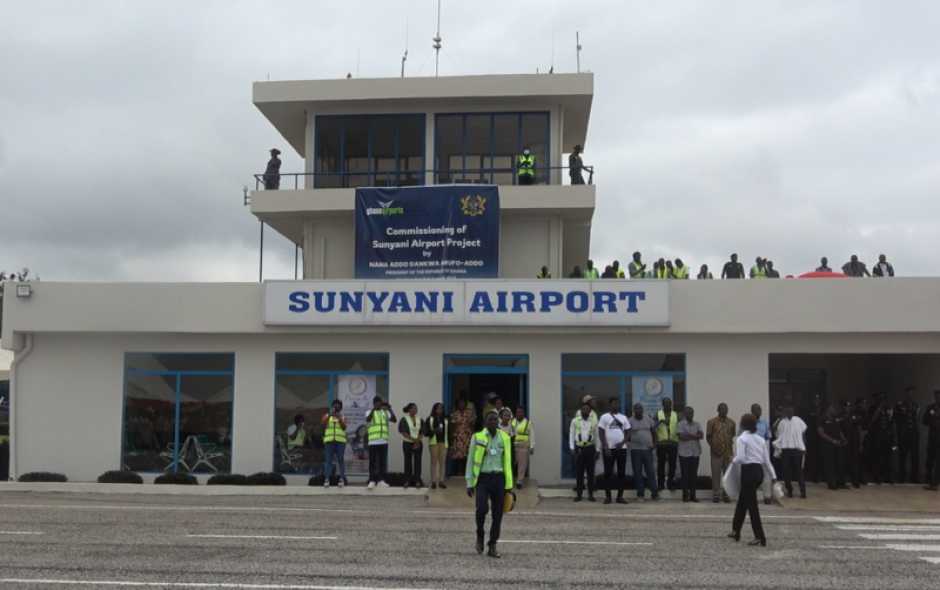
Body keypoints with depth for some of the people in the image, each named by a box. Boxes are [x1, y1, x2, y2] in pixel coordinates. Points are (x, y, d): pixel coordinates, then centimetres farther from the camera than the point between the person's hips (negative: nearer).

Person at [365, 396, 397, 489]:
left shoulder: (386, 412, 12)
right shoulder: (370, 412, 5)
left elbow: (394, 420, -1)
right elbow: (367, 420, -17)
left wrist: (390, 410, -14)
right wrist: (373, 409, -28)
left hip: (384, 441, 3)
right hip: (373, 442, -3)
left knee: (383, 461, 4)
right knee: (372, 461, -3)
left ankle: (381, 481, 9)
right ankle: (372, 481, -3)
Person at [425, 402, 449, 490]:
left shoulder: (446, 419, 6)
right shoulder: (430, 419, 1)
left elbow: (449, 432, 6)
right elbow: (426, 432, -4)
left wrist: (450, 443, 2)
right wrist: (434, 431, -19)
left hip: (443, 442, 2)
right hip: (433, 442, -2)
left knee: (442, 462, 2)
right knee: (434, 462, 0)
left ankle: (441, 481, 6)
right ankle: (433, 481, 1)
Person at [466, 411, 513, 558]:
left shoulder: (505, 438, 6)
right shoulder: (477, 437, -2)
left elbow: (507, 462, 10)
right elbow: (471, 461, 1)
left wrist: (509, 484, 8)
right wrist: (470, 483, -2)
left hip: (498, 479, 3)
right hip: (483, 478, -3)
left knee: (497, 514, 3)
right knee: (482, 508, -18)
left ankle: (492, 545, 16)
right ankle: (480, 535, 11)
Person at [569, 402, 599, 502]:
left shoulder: (594, 421, 3)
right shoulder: (575, 421, 0)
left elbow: (596, 436, 6)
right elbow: (571, 435, 1)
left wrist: (597, 450, 4)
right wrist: (572, 448, -5)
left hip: (590, 448, 1)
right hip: (579, 448, -1)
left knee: (590, 472, 4)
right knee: (580, 472, 4)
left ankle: (591, 495, 10)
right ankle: (579, 494, 10)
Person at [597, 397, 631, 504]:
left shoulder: (624, 418, 11)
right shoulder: (604, 417, 1)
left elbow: (628, 433, 10)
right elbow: (601, 433, -2)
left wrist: (622, 443, -8)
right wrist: (606, 448, -10)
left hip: (621, 448, 3)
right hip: (609, 448, -3)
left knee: (621, 473, 4)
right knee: (608, 473, -1)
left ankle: (620, 496, 9)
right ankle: (607, 496, 5)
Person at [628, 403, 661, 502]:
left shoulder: (648, 419, 6)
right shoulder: (630, 421, 0)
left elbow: (654, 433, 11)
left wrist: (654, 444, 0)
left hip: (647, 449, 1)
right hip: (635, 449, -1)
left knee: (650, 472, 1)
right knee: (637, 472, 2)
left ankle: (655, 494, 4)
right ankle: (640, 494, 8)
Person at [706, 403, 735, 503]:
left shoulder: (731, 422, 9)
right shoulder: (712, 422, 0)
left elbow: (732, 436, 16)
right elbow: (708, 437, 1)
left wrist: (730, 446, 3)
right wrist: (713, 448, -8)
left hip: (728, 453, 3)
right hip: (716, 453, -3)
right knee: (716, 474, -1)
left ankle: (726, 494, 13)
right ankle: (716, 494, 5)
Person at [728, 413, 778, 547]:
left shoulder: (742, 438, -9)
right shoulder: (761, 439, 11)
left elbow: (741, 458, -18)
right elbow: (766, 460, 11)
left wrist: (734, 459, 4)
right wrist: (773, 476, 15)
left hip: (749, 471, -8)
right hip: (759, 471, 8)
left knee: (751, 504, -1)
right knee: (742, 500, 20)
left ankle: (760, 537, -1)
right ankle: (736, 531, 28)